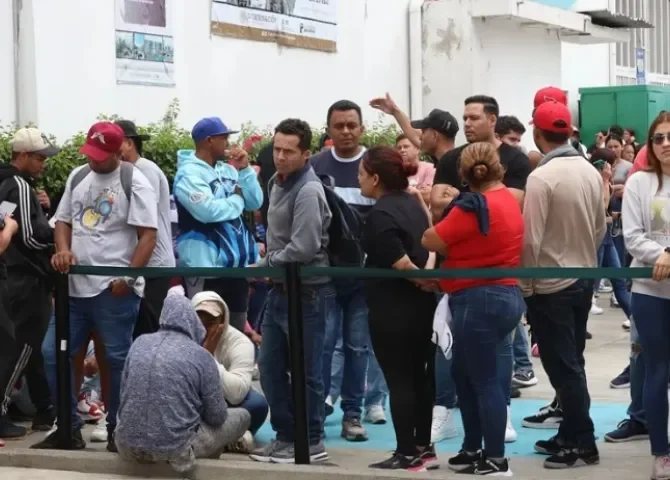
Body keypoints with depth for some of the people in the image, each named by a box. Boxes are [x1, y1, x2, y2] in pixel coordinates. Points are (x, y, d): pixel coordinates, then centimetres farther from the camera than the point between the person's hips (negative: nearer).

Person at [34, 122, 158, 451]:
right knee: (52, 353, 6)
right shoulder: (77, 177, 12)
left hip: (114, 289, -6)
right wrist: (63, 250, -3)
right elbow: (63, 221, 18)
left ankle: (117, 432, 12)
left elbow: (148, 235, -10)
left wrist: (128, 277, -18)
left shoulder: (133, 182, -6)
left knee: (117, 360, 1)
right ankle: (69, 429, 16)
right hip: (75, 285, 7)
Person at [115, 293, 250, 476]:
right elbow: (216, 417, -1)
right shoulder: (201, 355, -7)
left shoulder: (139, 343, 4)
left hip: (128, 446, 5)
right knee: (242, 416, 17)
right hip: (174, 449, -5)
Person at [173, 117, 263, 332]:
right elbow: (208, 211, -26)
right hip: (206, 266, -8)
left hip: (237, 263, 8)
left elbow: (256, 203, 9)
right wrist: (237, 198, -8)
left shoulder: (227, 170, 11)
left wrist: (245, 170, -4)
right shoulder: (189, 173, -13)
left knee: (236, 329, 15)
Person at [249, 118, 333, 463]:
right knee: (271, 368, 13)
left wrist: (262, 267, -12)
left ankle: (311, 443, 12)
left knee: (305, 371, 1)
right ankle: (286, 436, 24)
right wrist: (266, 269, 3)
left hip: (306, 293, -9)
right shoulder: (278, 182, 11)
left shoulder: (308, 191, -18)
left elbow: (302, 249, -25)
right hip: (279, 290, 9)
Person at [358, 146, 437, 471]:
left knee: (398, 380, -1)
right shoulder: (412, 202, 9)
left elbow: (401, 264, -22)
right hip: (420, 306, 9)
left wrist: (426, 283, -8)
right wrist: (429, 277, 3)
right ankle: (423, 446, 23)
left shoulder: (380, 215, -18)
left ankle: (407, 454, 4)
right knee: (418, 376, 15)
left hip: (392, 309, -9)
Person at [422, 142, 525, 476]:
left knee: (484, 381, -2)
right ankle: (472, 450, 26)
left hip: (479, 300, -9)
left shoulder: (474, 205, -18)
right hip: (505, 295, 9)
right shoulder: (509, 199, 9)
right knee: (465, 376, 19)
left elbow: (431, 241, -12)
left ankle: (496, 461, 4)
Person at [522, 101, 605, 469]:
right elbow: (601, 228, 10)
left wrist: (525, 285, -7)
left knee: (562, 366, 0)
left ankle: (583, 443, 3)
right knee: (572, 362, 15)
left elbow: (531, 239, -18)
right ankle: (570, 434, 23)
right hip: (584, 279, 7)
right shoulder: (590, 172, 2)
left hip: (551, 285, -7)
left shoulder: (541, 178, -19)